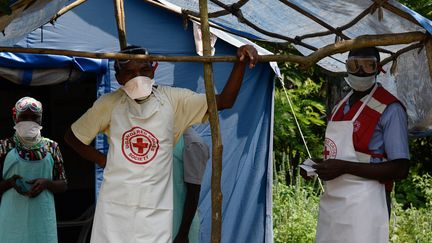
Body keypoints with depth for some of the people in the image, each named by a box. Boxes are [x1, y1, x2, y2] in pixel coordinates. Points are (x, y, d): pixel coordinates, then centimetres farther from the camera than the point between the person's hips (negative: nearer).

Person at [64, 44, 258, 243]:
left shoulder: (172, 100, 0)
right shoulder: (109, 104, 1)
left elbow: (224, 101, -6)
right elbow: (72, 136, 14)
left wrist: (240, 63, -18)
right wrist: (102, 160, 5)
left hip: (156, 210, -1)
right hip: (115, 205, 1)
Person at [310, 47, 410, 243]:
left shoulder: (389, 109, -10)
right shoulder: (340, 107, 15)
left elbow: (400, 169, -15)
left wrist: (345, 167, -19)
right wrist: (317, 166, 7)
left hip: (362, 203, -7)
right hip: (329, 201, 7)